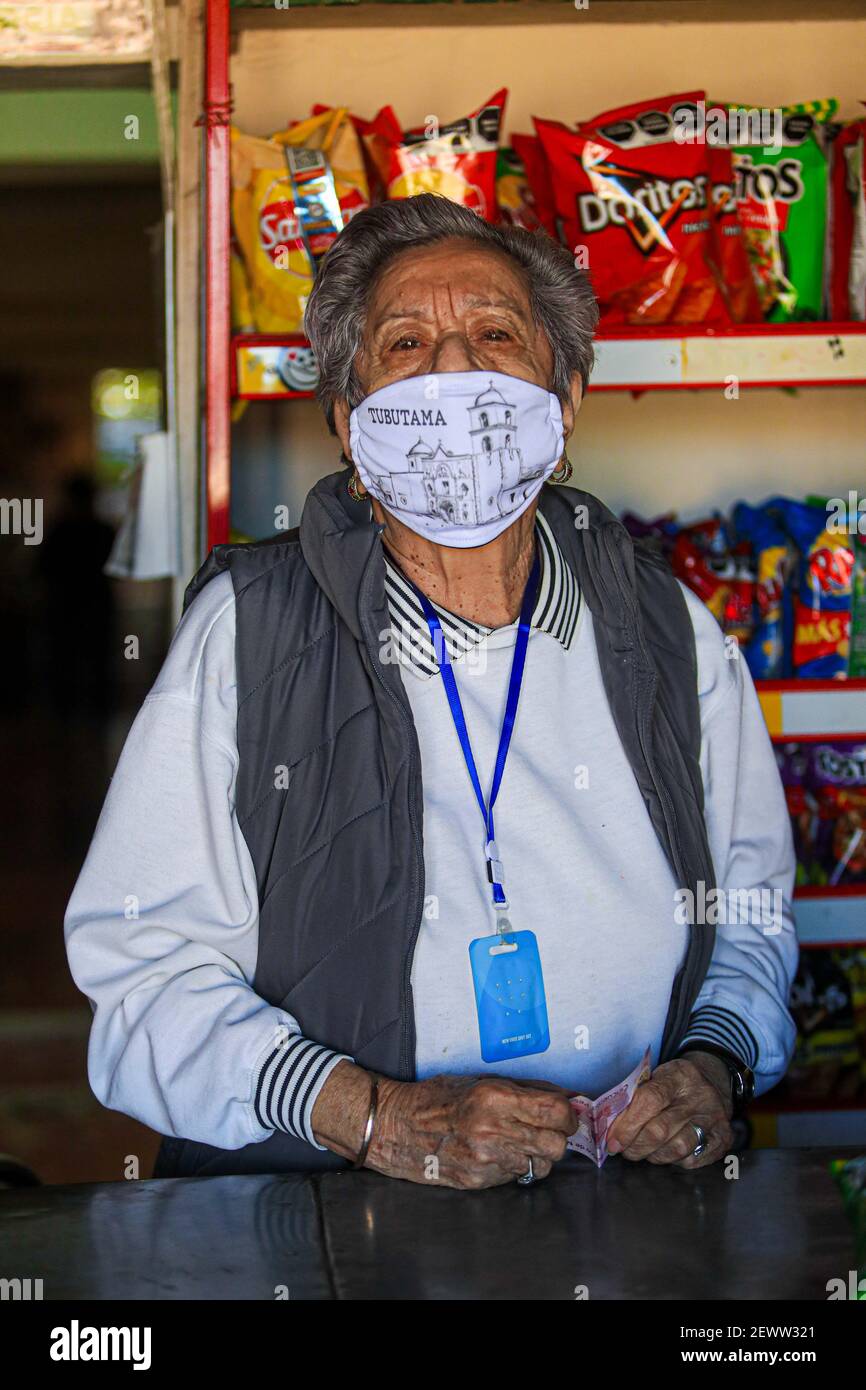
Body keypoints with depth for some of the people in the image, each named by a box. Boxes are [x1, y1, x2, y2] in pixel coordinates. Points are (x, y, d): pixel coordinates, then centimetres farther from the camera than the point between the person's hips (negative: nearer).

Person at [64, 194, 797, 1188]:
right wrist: (378, 1116, -18)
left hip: (624, 1215, 2)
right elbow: (140, 961, -6)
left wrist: (715, 1063, -2)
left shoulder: (669, 631, 8)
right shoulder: (244, 631, -2)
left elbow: (750, 915, 19)